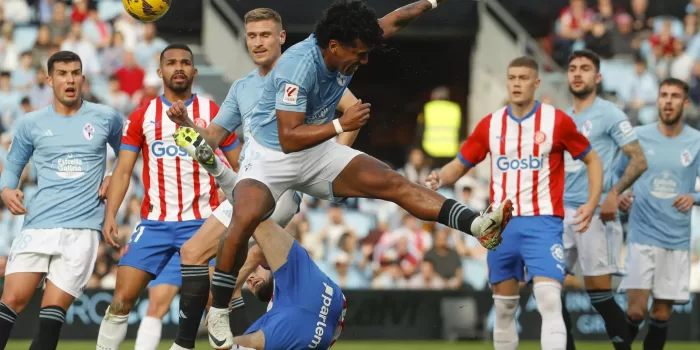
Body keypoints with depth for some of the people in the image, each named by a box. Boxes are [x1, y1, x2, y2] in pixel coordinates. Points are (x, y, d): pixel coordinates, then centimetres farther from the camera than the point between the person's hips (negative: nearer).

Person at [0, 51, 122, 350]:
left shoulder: (106, 118, 7)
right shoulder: (30, 124, 8)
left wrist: (114, 178, 6)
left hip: (83, 228, -1)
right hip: (38, 224, 1)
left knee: (53, 311, -7)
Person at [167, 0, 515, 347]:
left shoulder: (345, 48, -8)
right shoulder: (299, 66, -31)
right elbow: (288, 138, -32)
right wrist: (341, 125, -36)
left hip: (318, 153, 6)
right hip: (271, 156, -6)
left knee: (393, 182, -12)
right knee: (245, 219, -33)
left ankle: (478, 225, -23)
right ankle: (218, 313, -16)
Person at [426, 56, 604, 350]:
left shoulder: (557, 121, -3)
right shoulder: (490, 124, 6)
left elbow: (592, 160, 7)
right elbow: (459, 165, 13)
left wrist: (592, 203, -6)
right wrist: (440, 178, -10)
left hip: (542, 224, -4)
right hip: (501, 225, 4)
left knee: (549, 301, -18)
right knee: (504, 309, 10)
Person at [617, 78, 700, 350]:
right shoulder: (638, 137, 1)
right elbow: (618, 174, 13)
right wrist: (618, 195, -8)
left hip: (677, 239, 1)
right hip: (642, 235, -1)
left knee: (661, 314, 5)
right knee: (635, 311, -11)